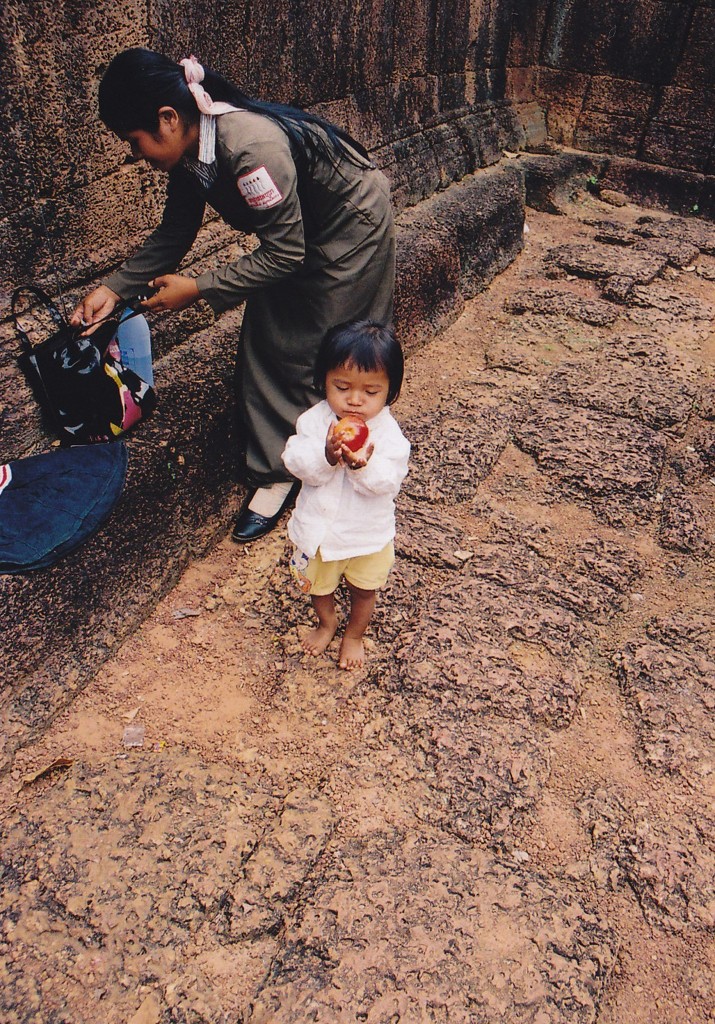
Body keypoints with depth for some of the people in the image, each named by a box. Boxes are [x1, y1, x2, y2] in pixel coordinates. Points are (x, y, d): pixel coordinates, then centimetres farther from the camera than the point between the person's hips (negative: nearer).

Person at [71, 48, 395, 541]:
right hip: (296, 236, 9)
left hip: (352, 228, -9)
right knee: (265, 346, 7)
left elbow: (285, 254, -32)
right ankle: (276, 470, 20)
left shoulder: (252, 146, -36)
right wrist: (115, 288, -6)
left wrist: (198, 289, -27)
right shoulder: (189, 152, -8)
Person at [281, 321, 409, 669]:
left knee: (363, 589, 22)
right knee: (319, 584, 26)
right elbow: (298, 463, -23)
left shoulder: (388, 433, -20)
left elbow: (386, 483, -26)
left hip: (368, 534, -1)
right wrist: (326, 457, -41)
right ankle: (326, 623, 57)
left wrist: (363, 466, -45)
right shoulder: (314, 420, -16)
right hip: (318, 528, 2)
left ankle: (354, 634, 51)